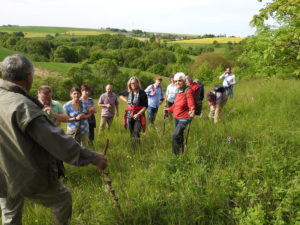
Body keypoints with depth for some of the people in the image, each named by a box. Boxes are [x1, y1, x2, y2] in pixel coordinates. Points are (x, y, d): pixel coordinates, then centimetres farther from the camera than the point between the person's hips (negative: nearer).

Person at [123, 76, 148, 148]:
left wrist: (138, 114, -19)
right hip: (129, 115, 4)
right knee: (131, 132, 11)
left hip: (138, 115, -4)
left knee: (136, 132, -14)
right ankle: (132, 147, 27)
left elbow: (145, 106, -10)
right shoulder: (128, 92, 3)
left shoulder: (142, 93, -10)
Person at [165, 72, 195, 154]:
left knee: (175, 136, -15)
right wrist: (169, 109, 30)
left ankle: (176, 154, -1)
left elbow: (191, 105, -25)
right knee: (179, 137, 18)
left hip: (184, 118, -8)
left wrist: (192, 111, -45)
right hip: (176, 118, 8)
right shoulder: (178, 91, 6)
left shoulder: (188, 91, -18)